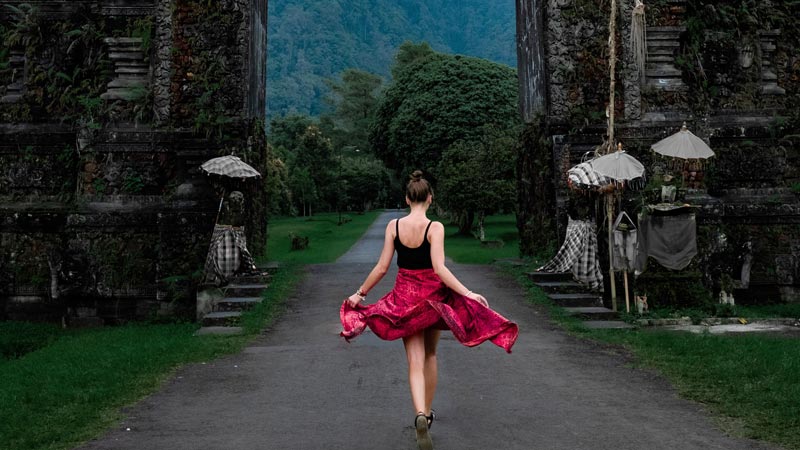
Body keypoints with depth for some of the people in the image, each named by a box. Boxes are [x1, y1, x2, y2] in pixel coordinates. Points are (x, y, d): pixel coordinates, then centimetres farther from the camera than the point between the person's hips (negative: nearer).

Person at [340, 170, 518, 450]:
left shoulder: (393, 226, -5)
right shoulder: (435, 227, -13)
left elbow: (381, 268, -4)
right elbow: (439, 268, -22)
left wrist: (359, 293, 8)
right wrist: (468, 294, -22)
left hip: (404, 296, 1)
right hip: (432, 295, -1)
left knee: (415, 362, 2)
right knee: (430, 355, 19)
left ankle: (420, 416, -20)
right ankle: (427, 412, 33)